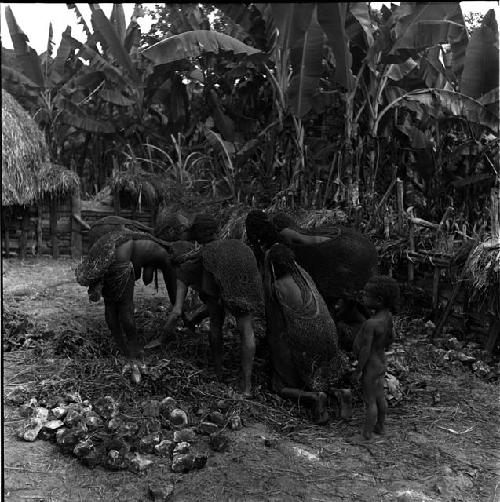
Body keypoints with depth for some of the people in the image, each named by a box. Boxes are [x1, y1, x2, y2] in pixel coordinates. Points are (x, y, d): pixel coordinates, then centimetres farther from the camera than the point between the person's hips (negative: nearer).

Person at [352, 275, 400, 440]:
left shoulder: (370, 324, -32)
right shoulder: (387, 316, -7)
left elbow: (365, 350, -27)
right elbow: (389, 338, 8)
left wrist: (358, 370, -17)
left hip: (370, 366, -8)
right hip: (380, 362, 8)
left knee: (370, 401, 7)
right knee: (380, 397, 21)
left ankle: (367, 432, 22)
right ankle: (380, 426, 38)